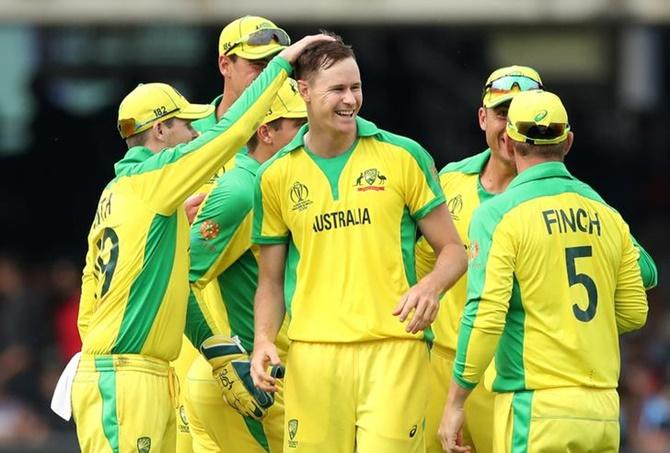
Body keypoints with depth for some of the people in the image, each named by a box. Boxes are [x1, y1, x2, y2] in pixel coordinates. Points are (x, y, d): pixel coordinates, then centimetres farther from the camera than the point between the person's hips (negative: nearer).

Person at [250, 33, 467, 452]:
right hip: (313, 352, 2)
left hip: (394, 349, -2)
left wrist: (431, 286, -15)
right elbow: (272, 279, 15)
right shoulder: (277, 176, 9)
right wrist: (263, 340, -3)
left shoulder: (403, 157, 4)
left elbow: (454, 251, 7)